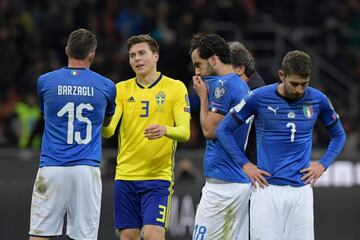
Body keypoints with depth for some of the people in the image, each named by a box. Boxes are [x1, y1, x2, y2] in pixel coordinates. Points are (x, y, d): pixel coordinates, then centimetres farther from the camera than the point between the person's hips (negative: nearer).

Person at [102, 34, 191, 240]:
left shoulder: (175, 88, 0)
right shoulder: (121, 90, 7)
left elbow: (185, 132, -8)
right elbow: (108, 130, -3)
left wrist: (165, 130, -29)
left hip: (159, 176, -3)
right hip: (126, 175, 3)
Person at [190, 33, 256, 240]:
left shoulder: (222, 85, -11)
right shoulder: (243, 86, 17)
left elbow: (210, 130, -11)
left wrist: (203, 96, -3)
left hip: (222, 182, -9)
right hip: (243, 181, 9)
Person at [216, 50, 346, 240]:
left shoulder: (318, 100, 3)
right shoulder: (260, 98, -5)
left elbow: (338, 135, 20)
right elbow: (224, 129, 3)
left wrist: (323, 164, 6)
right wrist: (245, 165, -3)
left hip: (301, 190, 2)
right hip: (268, 188, -2)